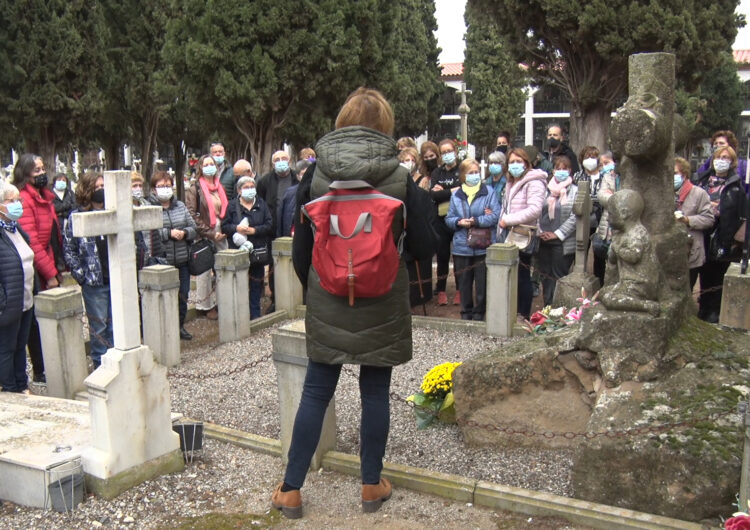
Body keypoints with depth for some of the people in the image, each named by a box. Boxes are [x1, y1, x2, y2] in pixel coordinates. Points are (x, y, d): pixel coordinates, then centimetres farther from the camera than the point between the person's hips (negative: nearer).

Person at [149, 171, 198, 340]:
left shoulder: (180, 206, 11)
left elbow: (194, 228, 10)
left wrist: (184, 233, -10)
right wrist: (169, 233, -20)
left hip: (182, 261, 6)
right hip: (161, 261, -6)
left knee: (183, 295, 14)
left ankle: (180, 326, 30)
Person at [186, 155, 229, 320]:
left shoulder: (220, 187, 16)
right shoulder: (194, 190, -3)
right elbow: (192, 215, -11)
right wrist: (210, 233, -15)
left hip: (220, 236, 5)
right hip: (203, 237, -5)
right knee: (204, 272, -1)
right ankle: (206, 306, 9)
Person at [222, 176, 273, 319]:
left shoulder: (261, 204, 8)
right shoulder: (232, 205, 4)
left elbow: (269, 225, 1)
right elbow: (224, 226, 2)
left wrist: (254, 230, -13)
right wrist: (236, 228, -17)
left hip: (258, 251, 2)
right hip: (237, 251, -2)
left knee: (256, 283, 7)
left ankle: (255, 315, 17)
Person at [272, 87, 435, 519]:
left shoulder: (315, 176, -4)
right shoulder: (401, 180, -8)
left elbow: (302, 246, 2)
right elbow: (423, 248, -4)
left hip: (327, 301, 1)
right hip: (382, 305, -1)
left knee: (316, 392, 9)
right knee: (376, 392, 11)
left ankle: (291, 491, 17)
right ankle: (372, 485, 24)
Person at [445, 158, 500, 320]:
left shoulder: (488, 192, -2)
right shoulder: (456, 195, 7)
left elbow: (496, 216, -10)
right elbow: (448, 219, 7)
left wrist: (476, 221, -17)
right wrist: (459, 222, -13)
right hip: (462, 247, 2)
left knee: (482, 282, 5)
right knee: (464, 281, 11)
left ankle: (479, 312, 20)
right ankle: (466, 312, 25)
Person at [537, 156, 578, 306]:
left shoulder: (575, 191, -2)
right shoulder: (546, 189, 10)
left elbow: (575, 217, -8)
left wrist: (557, 234, -11)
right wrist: (539, 231, -5)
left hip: (563, 243, -5)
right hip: (544, 241, 5)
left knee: (560, 275, -3)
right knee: (545, 275, 9)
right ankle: (547, 308, 18)